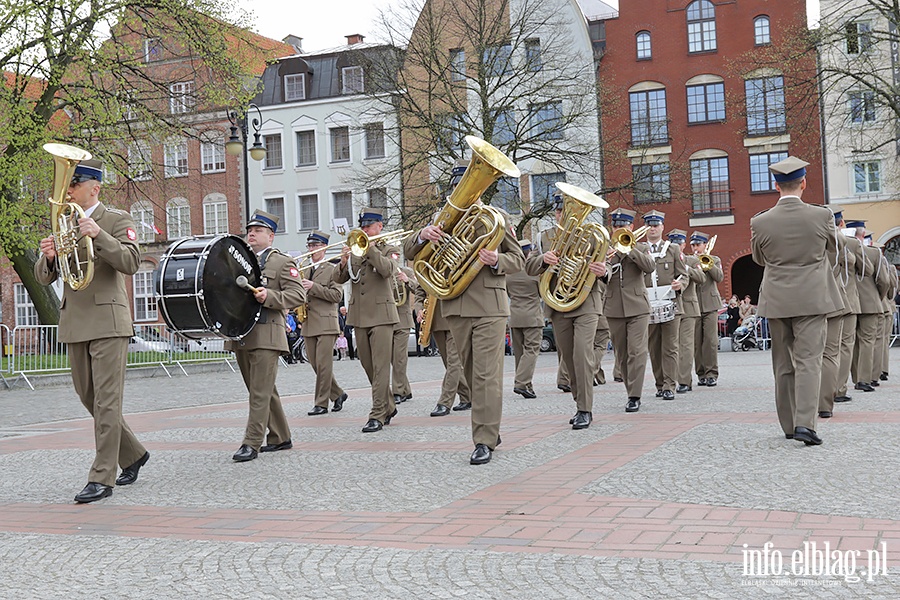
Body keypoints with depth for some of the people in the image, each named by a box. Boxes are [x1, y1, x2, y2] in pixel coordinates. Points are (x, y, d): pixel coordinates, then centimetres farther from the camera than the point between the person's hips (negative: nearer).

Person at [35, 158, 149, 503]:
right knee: (89, 399, 11)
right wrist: (48, 257, -11)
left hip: (107, 322, -7)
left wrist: (98, 235, -28)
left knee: (107, 401, -8)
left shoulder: (117, 220, -1)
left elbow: (131, 262, -16)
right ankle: (133, 454, 27)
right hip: (74, 325, 7)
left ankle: (102, 478, -4)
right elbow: (44, 278, 11)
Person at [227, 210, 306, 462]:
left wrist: (268, 296, -22)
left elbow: (298, 295, -8)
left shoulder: (283, 262, 1)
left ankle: (252, 444, -6)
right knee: (263, 391, 12)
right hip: (240, 335, 7)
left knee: (260, 392, -8)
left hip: (265, 335, -7)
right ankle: (280, 437, 22)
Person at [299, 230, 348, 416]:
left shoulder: (333, 269, 0)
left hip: (326, 323, -6)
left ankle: (321, 403, -2)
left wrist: (314, 287, -18)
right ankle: (338, 394, 21)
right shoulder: (303, 270, 18)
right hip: (308, 324, 6)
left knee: (323, 364, -8)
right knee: (316, 365, 7)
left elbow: (337, 295, -10)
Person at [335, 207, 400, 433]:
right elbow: (339, 279, 6)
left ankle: (378, 415, -9)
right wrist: (343, 263, -13)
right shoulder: (355, 250, 14)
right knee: (369, 367, 11)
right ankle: (388, 407, 25)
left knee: (380, 367, -9)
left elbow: (388, 270, -18)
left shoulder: (388, 249, 3)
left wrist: (371, 247, -18)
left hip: (381, 314, -5)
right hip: (358, 316, 5)